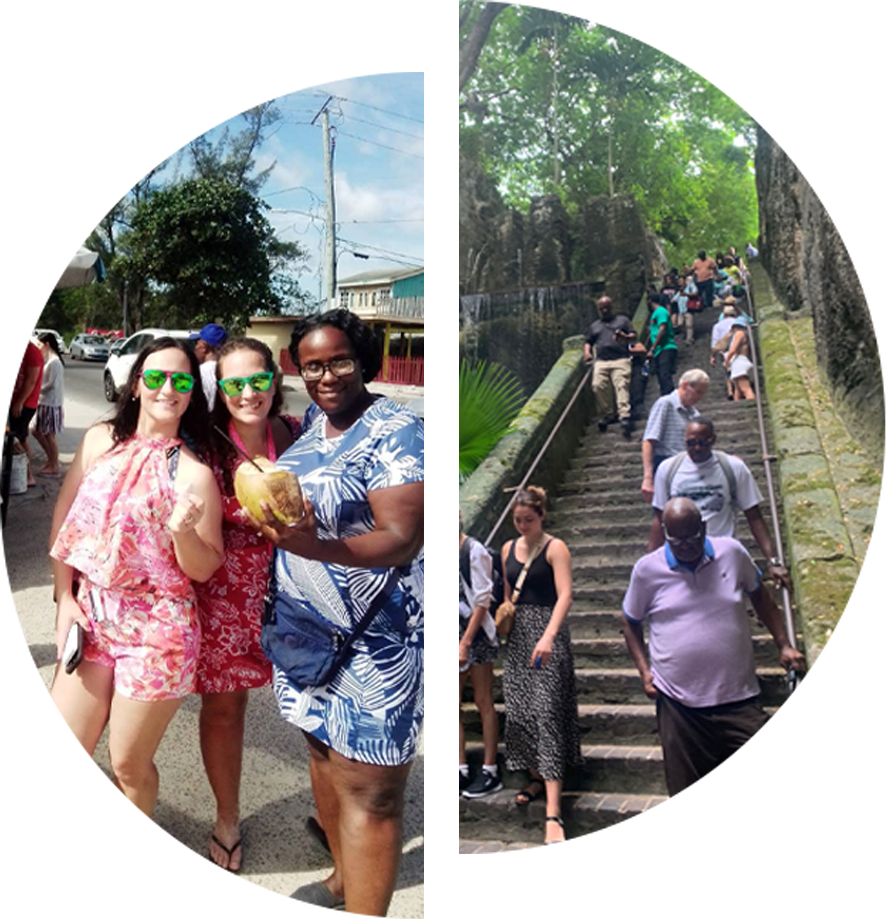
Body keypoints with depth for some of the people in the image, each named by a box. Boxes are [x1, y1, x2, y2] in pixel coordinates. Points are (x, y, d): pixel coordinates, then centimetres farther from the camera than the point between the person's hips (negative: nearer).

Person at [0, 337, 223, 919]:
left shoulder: (194, 473, -11)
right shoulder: (102, 440, 2)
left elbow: (206, 569, -8)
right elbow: (65, 519, 9)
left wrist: (183, 530, -29)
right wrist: (65, 600, 3)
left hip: (155, 630, -4)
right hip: (90, 617, 4)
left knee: (129, 763, 10)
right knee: (57, 760, 8)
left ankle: (129, 854, 41)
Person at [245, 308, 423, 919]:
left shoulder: (396, 432, -17)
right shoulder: (310, 421, 7)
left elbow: (404, 539, -25)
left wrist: (315, 547, -38)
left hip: (372, 641, -8)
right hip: (306, 627, 8)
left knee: (366, 789, 0)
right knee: (324, 750, 22)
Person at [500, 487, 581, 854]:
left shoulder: (555, 548, -8)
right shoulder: (508, 549, 10)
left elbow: (565, 594, -20)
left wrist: (548, 635, -33)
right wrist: (504, 620, 11)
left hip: (546, 633, -6)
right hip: (517, 633, 6)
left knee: (547, 712, -11)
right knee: (517, 710, 8)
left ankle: (553, 813, -12)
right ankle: (536, 778, 29)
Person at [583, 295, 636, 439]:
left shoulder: (623, 320, 21)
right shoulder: (594, 326, 31)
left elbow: (634, 336, 12)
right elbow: (588, 342, 30)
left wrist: (625, 337, -12)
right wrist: (587, 352, 7)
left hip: (620, 359, -2)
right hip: (601, 362, 3)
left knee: (622, 386, -21)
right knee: (598, 385, -20)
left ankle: (624, 416, -32)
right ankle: (607, 415, -7)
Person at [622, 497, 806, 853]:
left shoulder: (732, 552, 1)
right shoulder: (647, 570, -3)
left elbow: (760, 596, 17)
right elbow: (631, 623, 10)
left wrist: (784, 645, 9)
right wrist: (644, 670, -1)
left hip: (739, 700, 1)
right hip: (679, 706, -1)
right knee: (689, 799, 9)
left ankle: (732, 841, 27)